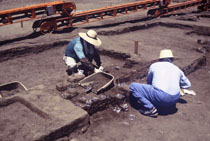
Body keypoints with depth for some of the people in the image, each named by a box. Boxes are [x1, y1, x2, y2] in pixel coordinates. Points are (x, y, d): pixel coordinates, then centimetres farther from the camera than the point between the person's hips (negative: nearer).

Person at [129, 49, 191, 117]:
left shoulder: (154, 65, 12)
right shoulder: (177, 69, 19)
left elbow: (149, 82, 25)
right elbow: (187, 85, 31)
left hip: (160, 97, -5)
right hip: (174, 100, 5)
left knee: (133, 86, 4)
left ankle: (150, 108, -8)